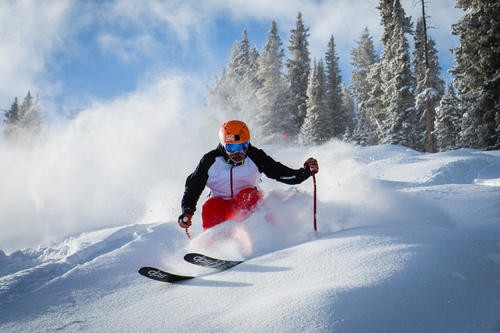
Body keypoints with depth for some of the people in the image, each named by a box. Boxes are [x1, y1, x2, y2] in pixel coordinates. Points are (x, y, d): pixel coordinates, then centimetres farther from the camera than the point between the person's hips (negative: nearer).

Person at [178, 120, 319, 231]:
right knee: (210, 207, -31)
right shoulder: (211, 160, -12)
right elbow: (193, 186, -5)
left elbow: (282, 173, -13)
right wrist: (187, 212, -17)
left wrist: (306, 171, -28)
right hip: (221, 204, 1)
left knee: (248, 194, -32)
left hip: (247, 204, 0)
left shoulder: (255, 158, -12)